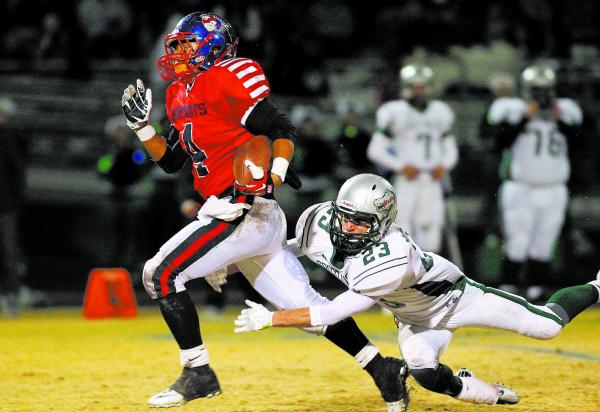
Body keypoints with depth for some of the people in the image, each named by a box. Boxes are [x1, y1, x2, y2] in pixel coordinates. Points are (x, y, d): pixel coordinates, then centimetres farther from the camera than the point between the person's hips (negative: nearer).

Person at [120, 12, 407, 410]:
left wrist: (275, 175, -26)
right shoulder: (181, 94, 19)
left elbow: (282, 129, -13)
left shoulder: (225, 81, -9)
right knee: (305, 304, 7)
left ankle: (198, 373, -8)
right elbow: (171, 161, 24)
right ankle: (384, 370, 10)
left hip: (245, 210, -9)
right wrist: (142, 126, 12)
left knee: (161, 274, -11)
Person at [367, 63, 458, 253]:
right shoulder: (395, 113, -3)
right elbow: (375, 150, -4)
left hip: (431, 182, 4)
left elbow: (450, 150, 20)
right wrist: (401, 166, -14)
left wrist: (443, 166, -1)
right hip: (405, 181, -4)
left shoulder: (440, 113, 12)